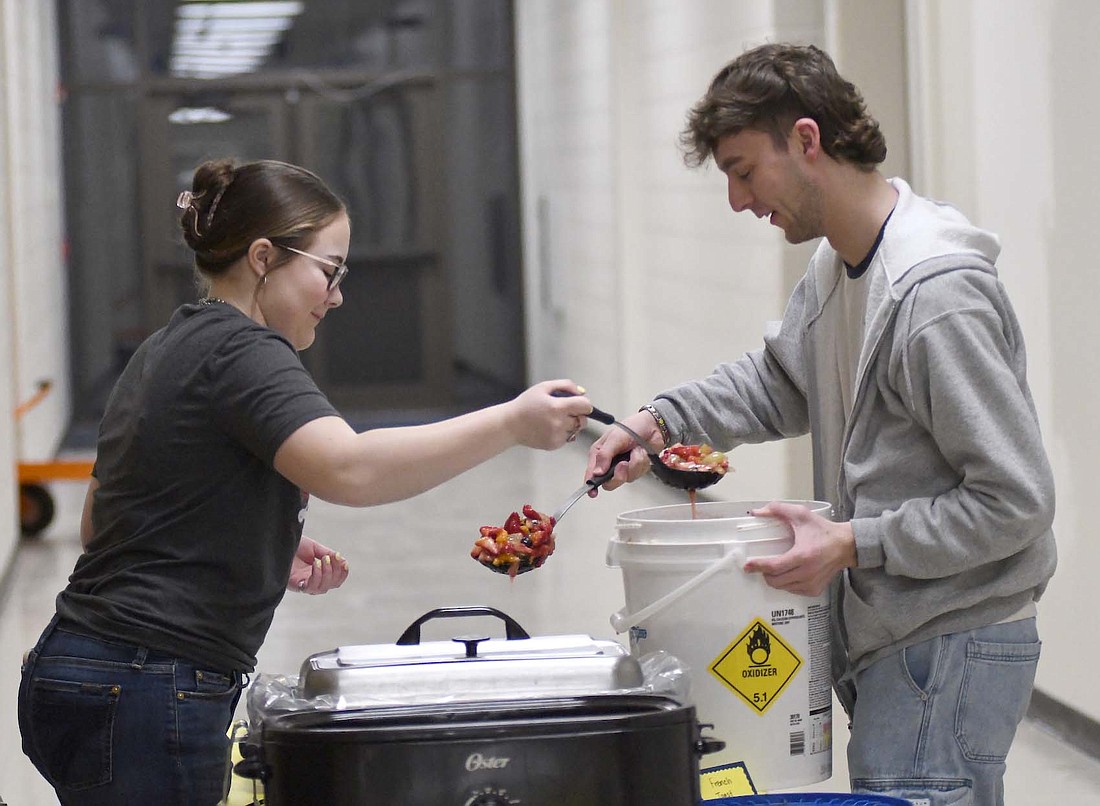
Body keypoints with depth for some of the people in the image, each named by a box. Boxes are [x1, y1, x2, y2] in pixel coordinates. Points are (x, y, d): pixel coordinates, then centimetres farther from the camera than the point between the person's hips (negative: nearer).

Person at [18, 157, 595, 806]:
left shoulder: (169, 349, 19)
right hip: (147, 696, -10)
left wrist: (269, 554, 15)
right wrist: (512, 423, -27)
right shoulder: (239, 351, -12)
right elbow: (347, 469, -31)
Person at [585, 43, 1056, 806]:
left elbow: (1016, 499, -21)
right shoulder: (835, 267, 8)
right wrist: (661, 419, 11)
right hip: (891, 640, 9)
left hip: (953, 648, -9)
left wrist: (856, 544, -20)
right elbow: (779, 380, 27)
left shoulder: (938, 293, -22)